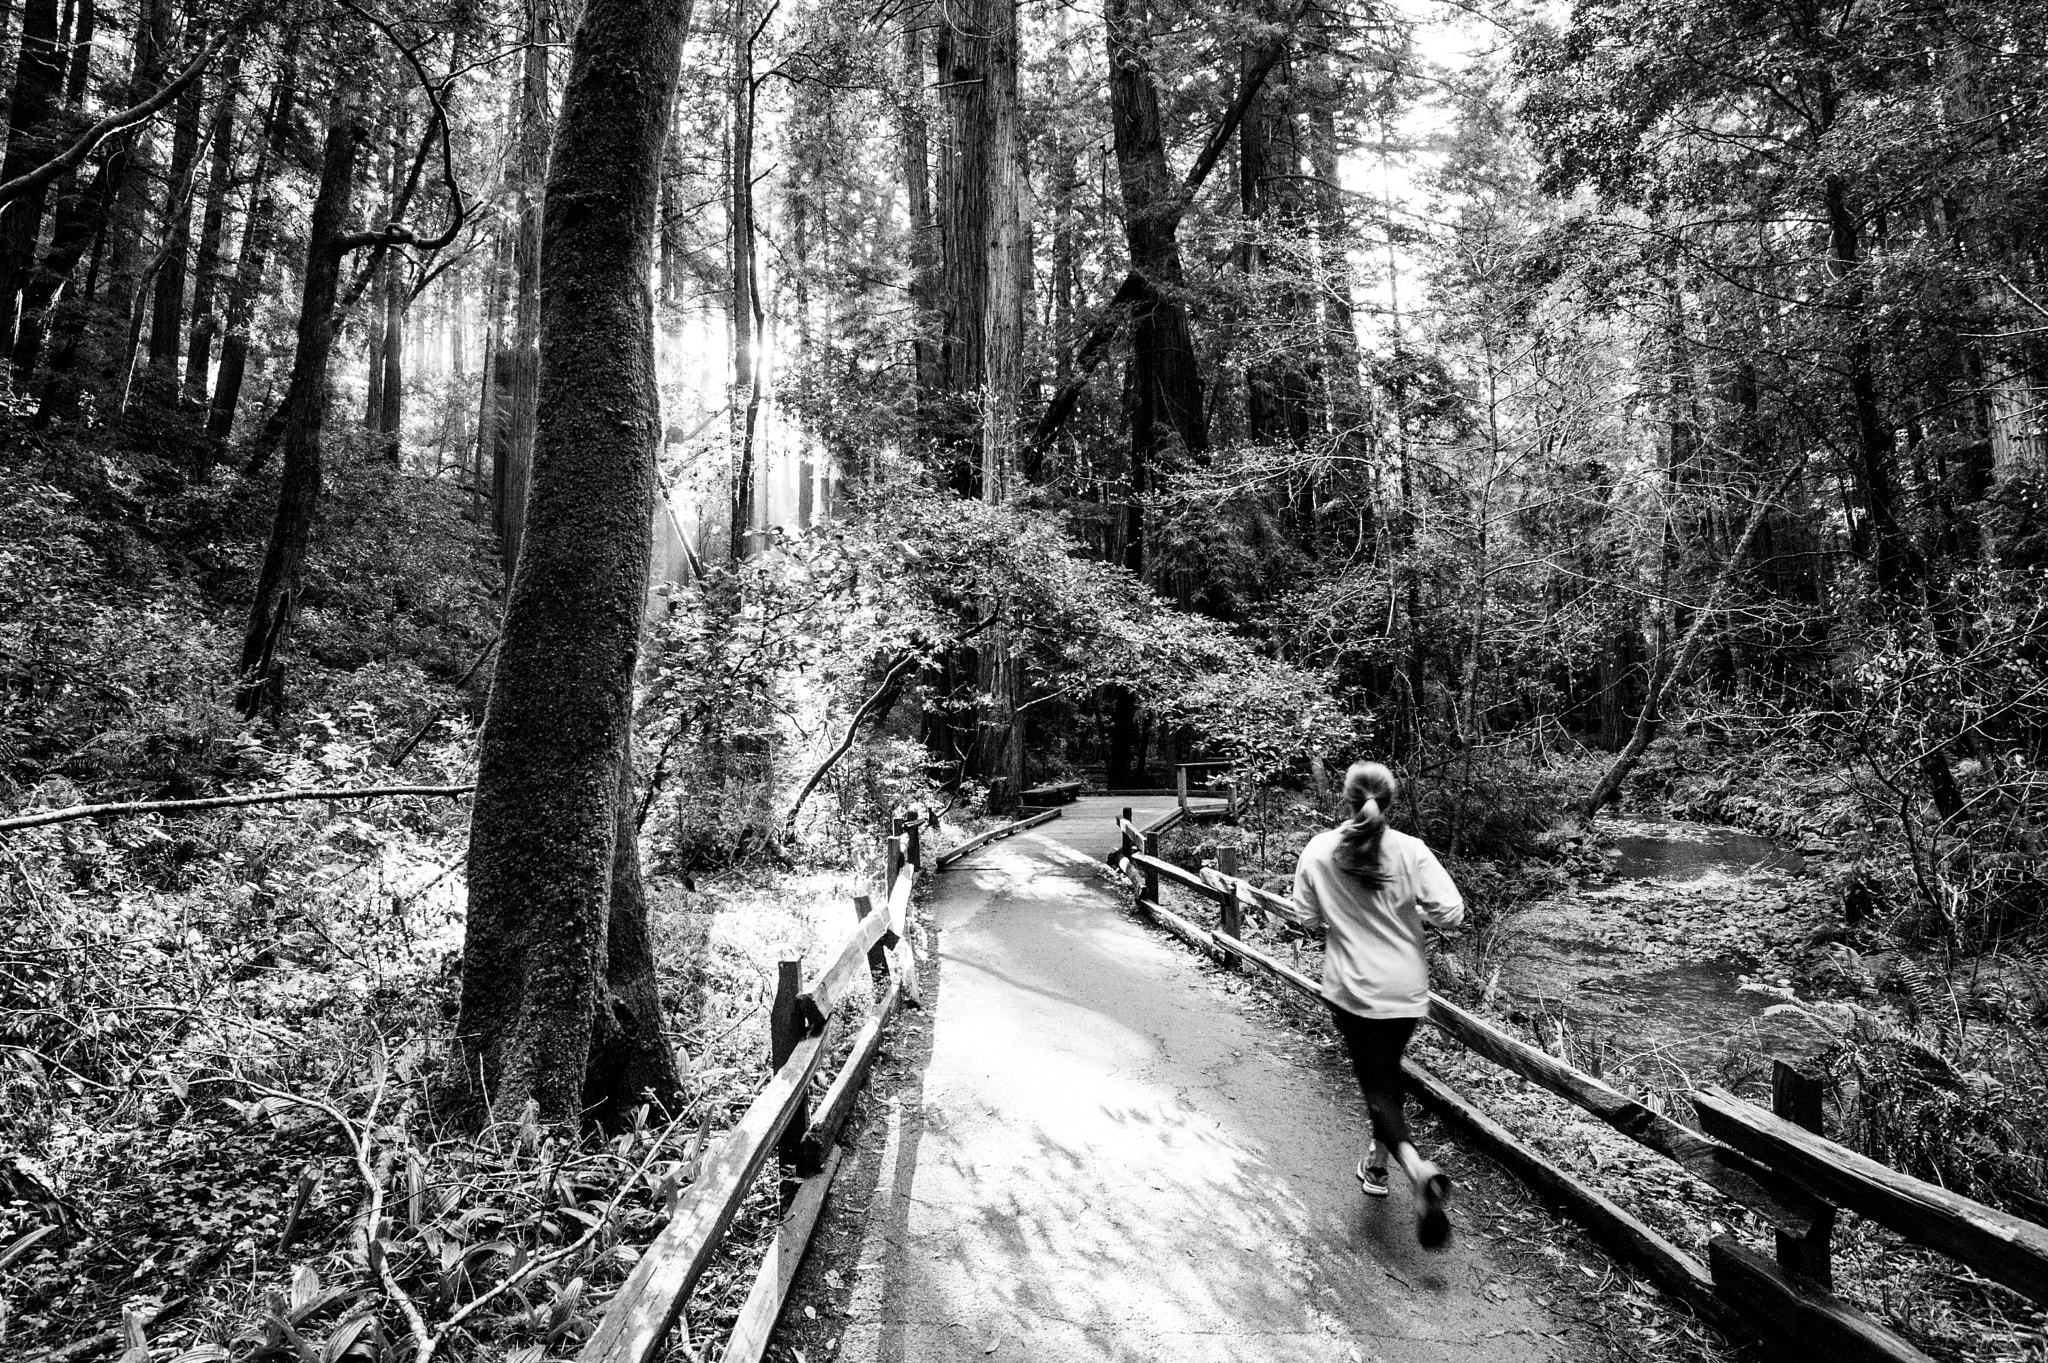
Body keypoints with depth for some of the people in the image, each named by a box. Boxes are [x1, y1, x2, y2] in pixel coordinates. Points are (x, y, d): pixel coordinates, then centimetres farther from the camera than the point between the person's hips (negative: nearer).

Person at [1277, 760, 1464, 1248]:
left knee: (1377, 1084, 6)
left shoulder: (1318, 850, -10)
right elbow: (1451, 912, -14)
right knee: (1387, 1071, 24)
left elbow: (1305, 917, -2)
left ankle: (1416, 1167, -17)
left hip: (1351, 989, -2)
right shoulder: (1410, 851, -12)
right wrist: (1411, 909, 5)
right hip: (1406, 989, 2)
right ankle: (1378, 1160, 38)